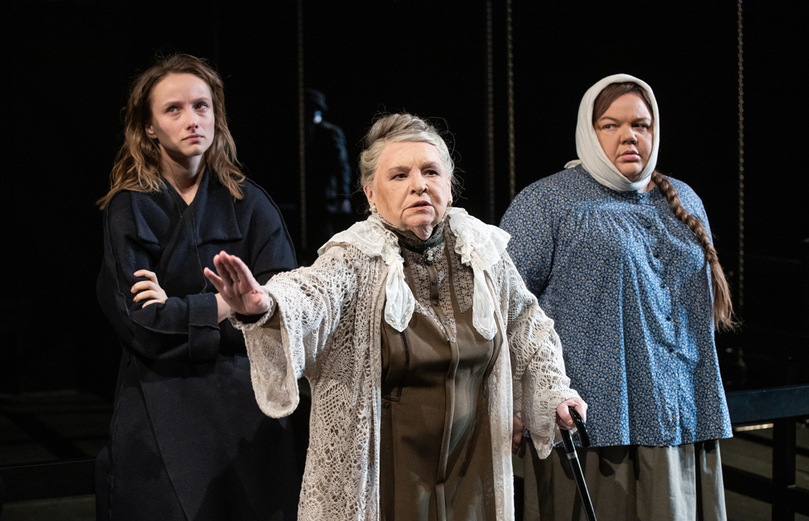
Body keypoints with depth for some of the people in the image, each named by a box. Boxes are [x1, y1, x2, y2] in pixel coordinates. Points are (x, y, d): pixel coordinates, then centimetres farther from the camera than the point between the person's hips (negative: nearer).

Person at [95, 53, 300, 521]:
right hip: (162, 409, -2)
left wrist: (181, 310, -11)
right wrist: (226, 307, -10)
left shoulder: (248, 202, 4)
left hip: (247, 402, 2)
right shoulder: (129, 209, -1)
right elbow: (140, 324, -11)